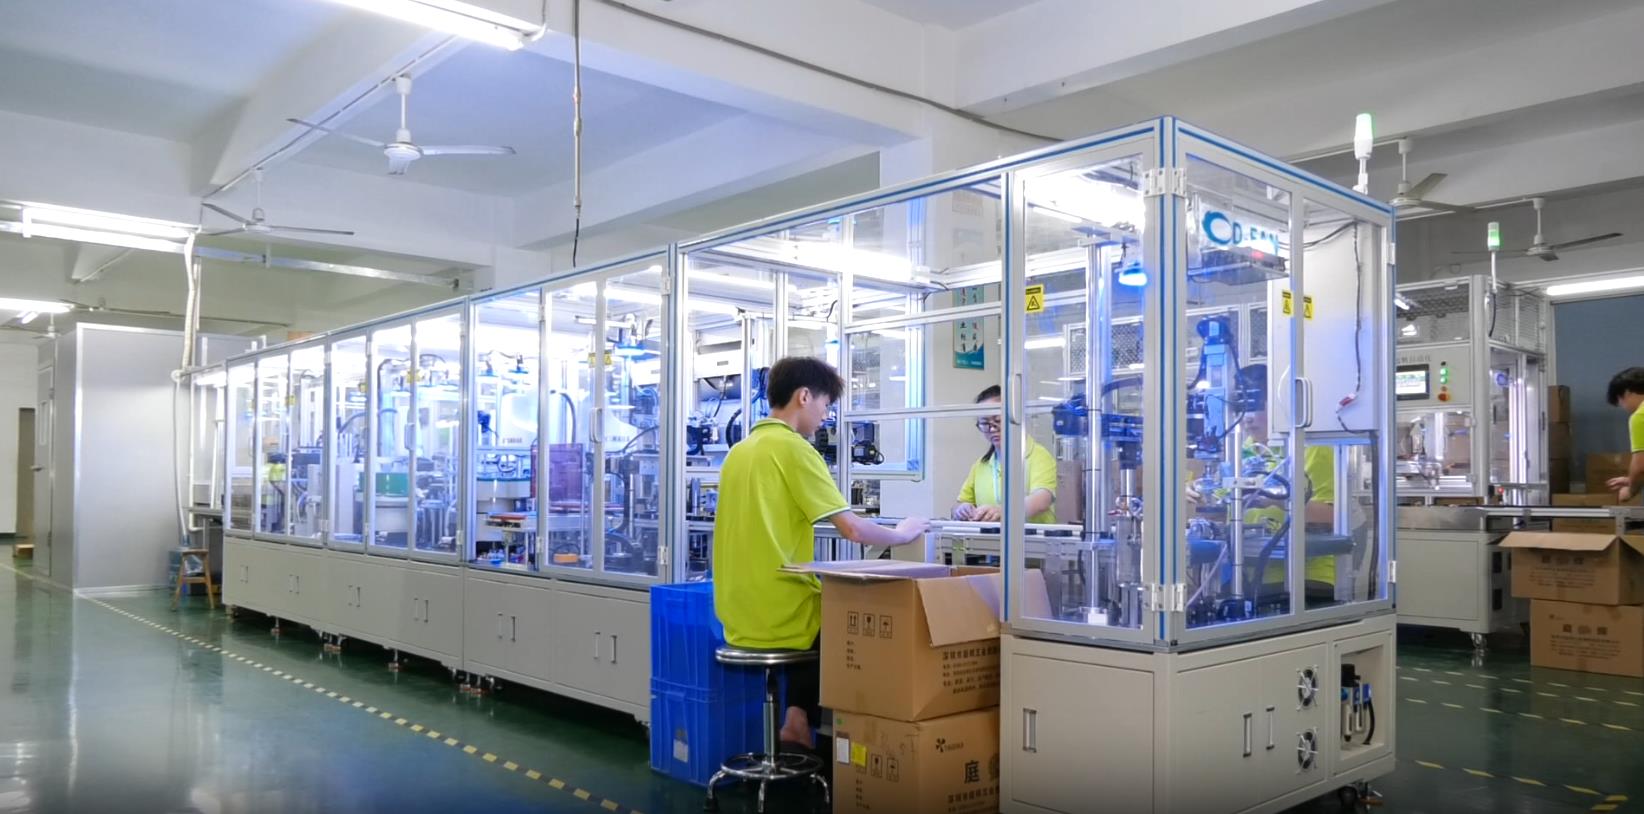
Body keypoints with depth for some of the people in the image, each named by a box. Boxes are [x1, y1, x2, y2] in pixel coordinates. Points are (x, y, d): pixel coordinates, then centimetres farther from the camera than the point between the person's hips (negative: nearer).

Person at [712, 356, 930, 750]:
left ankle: (799, 716, 20)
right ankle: (808, 719, 19)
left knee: (822, 604, 29)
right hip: (780, 616, -7)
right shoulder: (793, 448, -13)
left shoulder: (740, 450, 11)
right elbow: (852, 529, -15)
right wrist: (903, 534, 3)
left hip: (741, 617, 7)